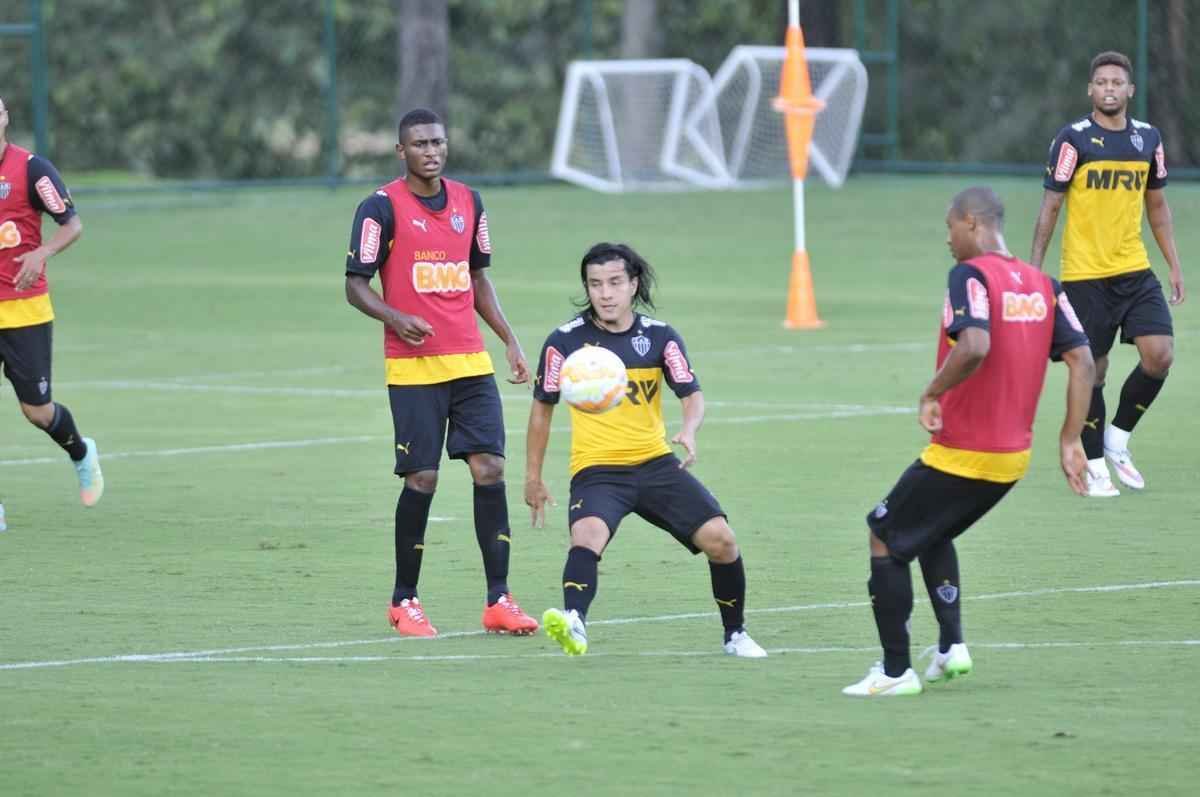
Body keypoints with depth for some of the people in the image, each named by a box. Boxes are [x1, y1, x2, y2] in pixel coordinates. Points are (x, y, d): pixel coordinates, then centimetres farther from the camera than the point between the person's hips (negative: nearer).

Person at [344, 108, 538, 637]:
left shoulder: (468, 202, 12)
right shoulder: (382, 207, -6)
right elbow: (355, 285, -5)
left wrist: (509, 340, 14)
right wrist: (394, 317, -23)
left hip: (471, 363, 5)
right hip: (413, 368, -5)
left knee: (490, 468, -5)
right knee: (421, 479, -5)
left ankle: (499, 601, -2)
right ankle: (404, 602, 10)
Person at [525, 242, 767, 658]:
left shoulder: (660, 337, 2)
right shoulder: (565, 341, -2)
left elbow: (692, 394, -3)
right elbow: (542, 407, 9)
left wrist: (689, 429, -27)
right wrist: (533, 477, 10)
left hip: (655, 463, 3)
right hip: (597, 470, -3)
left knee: (720, 538, -10)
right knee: (587, 534, -34)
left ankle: (736, 634, 12)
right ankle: (573, 624, -55)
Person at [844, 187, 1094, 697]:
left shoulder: (971, 275, -15)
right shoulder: (1043, 285, 7)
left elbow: (974, 347, -33)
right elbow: (1082, 362, 3)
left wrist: (932, 394, -18)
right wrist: (1070, 441, 6)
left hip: (960, 456, -8)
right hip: (1013, 458, 8)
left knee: (884, 537, 8)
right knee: (933, 532, 29)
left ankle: (896, 671, 6)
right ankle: (951, 645, 16)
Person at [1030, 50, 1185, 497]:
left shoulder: (1148, 138, 7)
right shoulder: (1073, 140, -6)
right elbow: (1050, 205, -4)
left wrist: (1174, 264, 14)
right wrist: (1034, 266, -8)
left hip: (1135, 271, 4)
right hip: (1084, 273, -4)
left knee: (1159, 355, -10)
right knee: (1093, 369, 0)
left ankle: (1118, 438, 11)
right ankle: (1095, 464, 13)